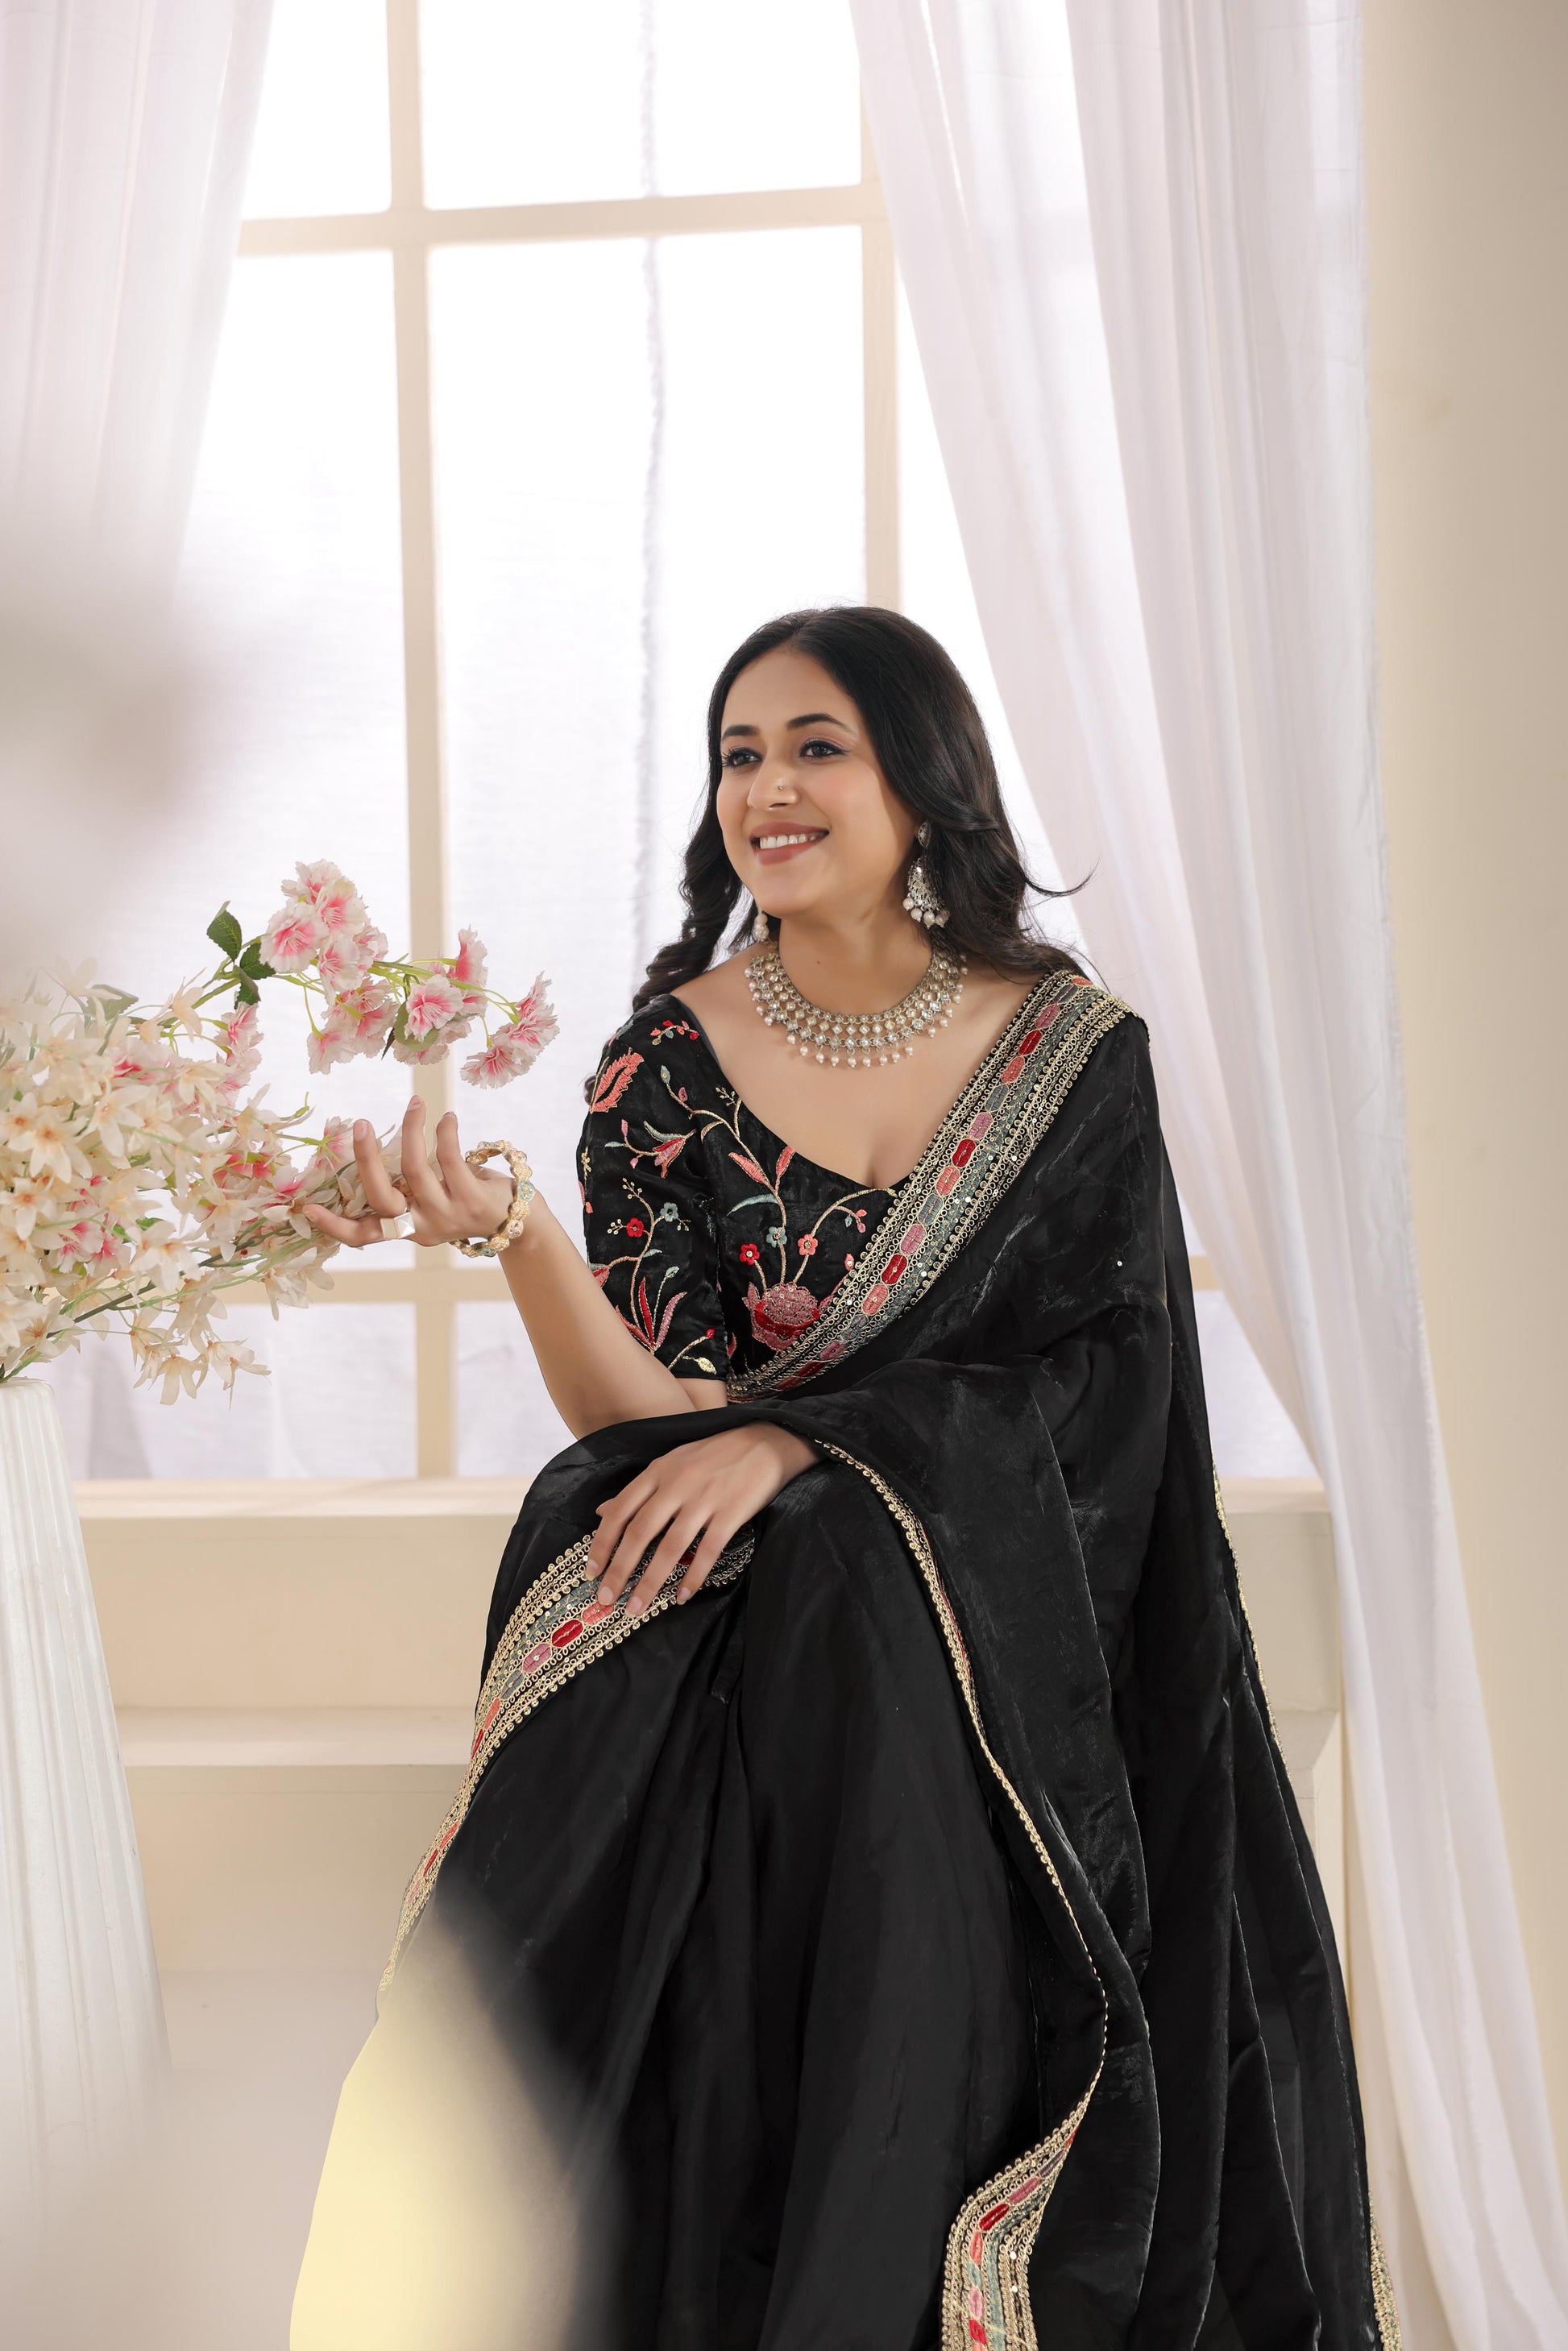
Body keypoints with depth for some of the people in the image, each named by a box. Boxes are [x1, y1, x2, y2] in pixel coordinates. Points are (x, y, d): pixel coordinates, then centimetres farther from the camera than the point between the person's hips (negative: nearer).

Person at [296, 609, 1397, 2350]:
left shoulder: (1071, 1050, -1)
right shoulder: (667, 1060, 0)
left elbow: (1103, 1379, -6)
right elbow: (644, 1408, -8)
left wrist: (799, 1439, -18)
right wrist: (511, 1231, -28)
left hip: (1003, 1603, 0)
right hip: (727, 1613, 1)